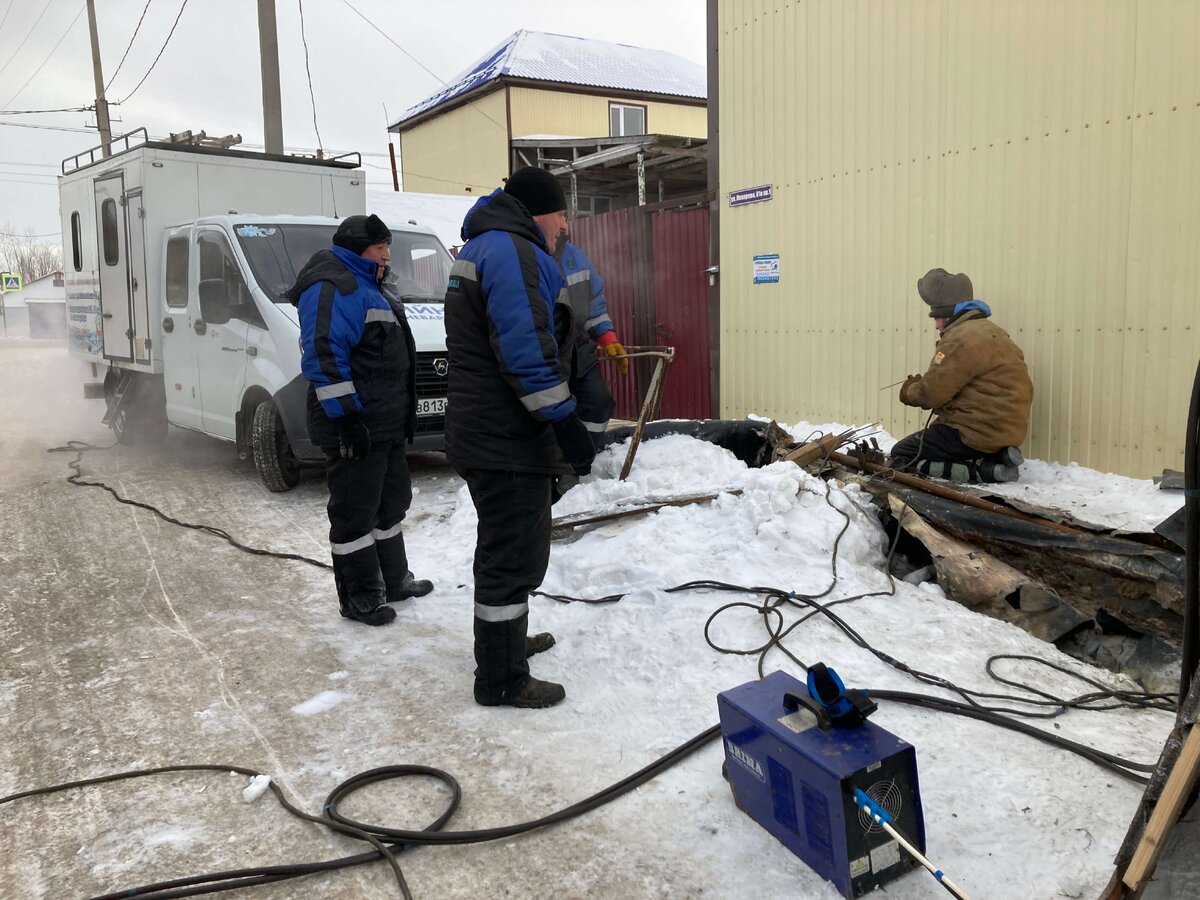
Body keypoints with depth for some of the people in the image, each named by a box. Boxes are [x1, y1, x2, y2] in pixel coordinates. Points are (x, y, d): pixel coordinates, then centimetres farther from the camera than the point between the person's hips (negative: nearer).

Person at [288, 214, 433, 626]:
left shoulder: (365, 287, 21)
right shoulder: (331, 289, -14)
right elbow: (323, 357, -24)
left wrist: (401, 419, 25)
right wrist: (346, 418, -27)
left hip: (386, 427, 11)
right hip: (356, 429, -11)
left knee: (391, 501, 19)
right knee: (355, 514, -1)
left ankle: (394, 580, 33)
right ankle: (359, 598, 9)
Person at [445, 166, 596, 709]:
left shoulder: (482, 247, 20)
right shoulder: (511, 249, -15)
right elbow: (525, 348, -25)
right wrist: (565, 420, -23)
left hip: (480, 431, 11)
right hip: (506, 438, -11)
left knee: (505, 546, 23)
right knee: (515, 555, -2)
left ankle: (505, 641, 40)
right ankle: (501, 680, 9)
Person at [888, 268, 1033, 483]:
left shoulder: (962, 339, -17)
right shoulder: (987, 330, 15)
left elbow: (932, 393, -15)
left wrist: (909, 391, 6)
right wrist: (919, 385, 7)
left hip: (980, 433, -10)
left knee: (901, 456, -3)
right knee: (918, 444, 25)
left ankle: (983, 468, -12)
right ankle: (995, 457, 8)